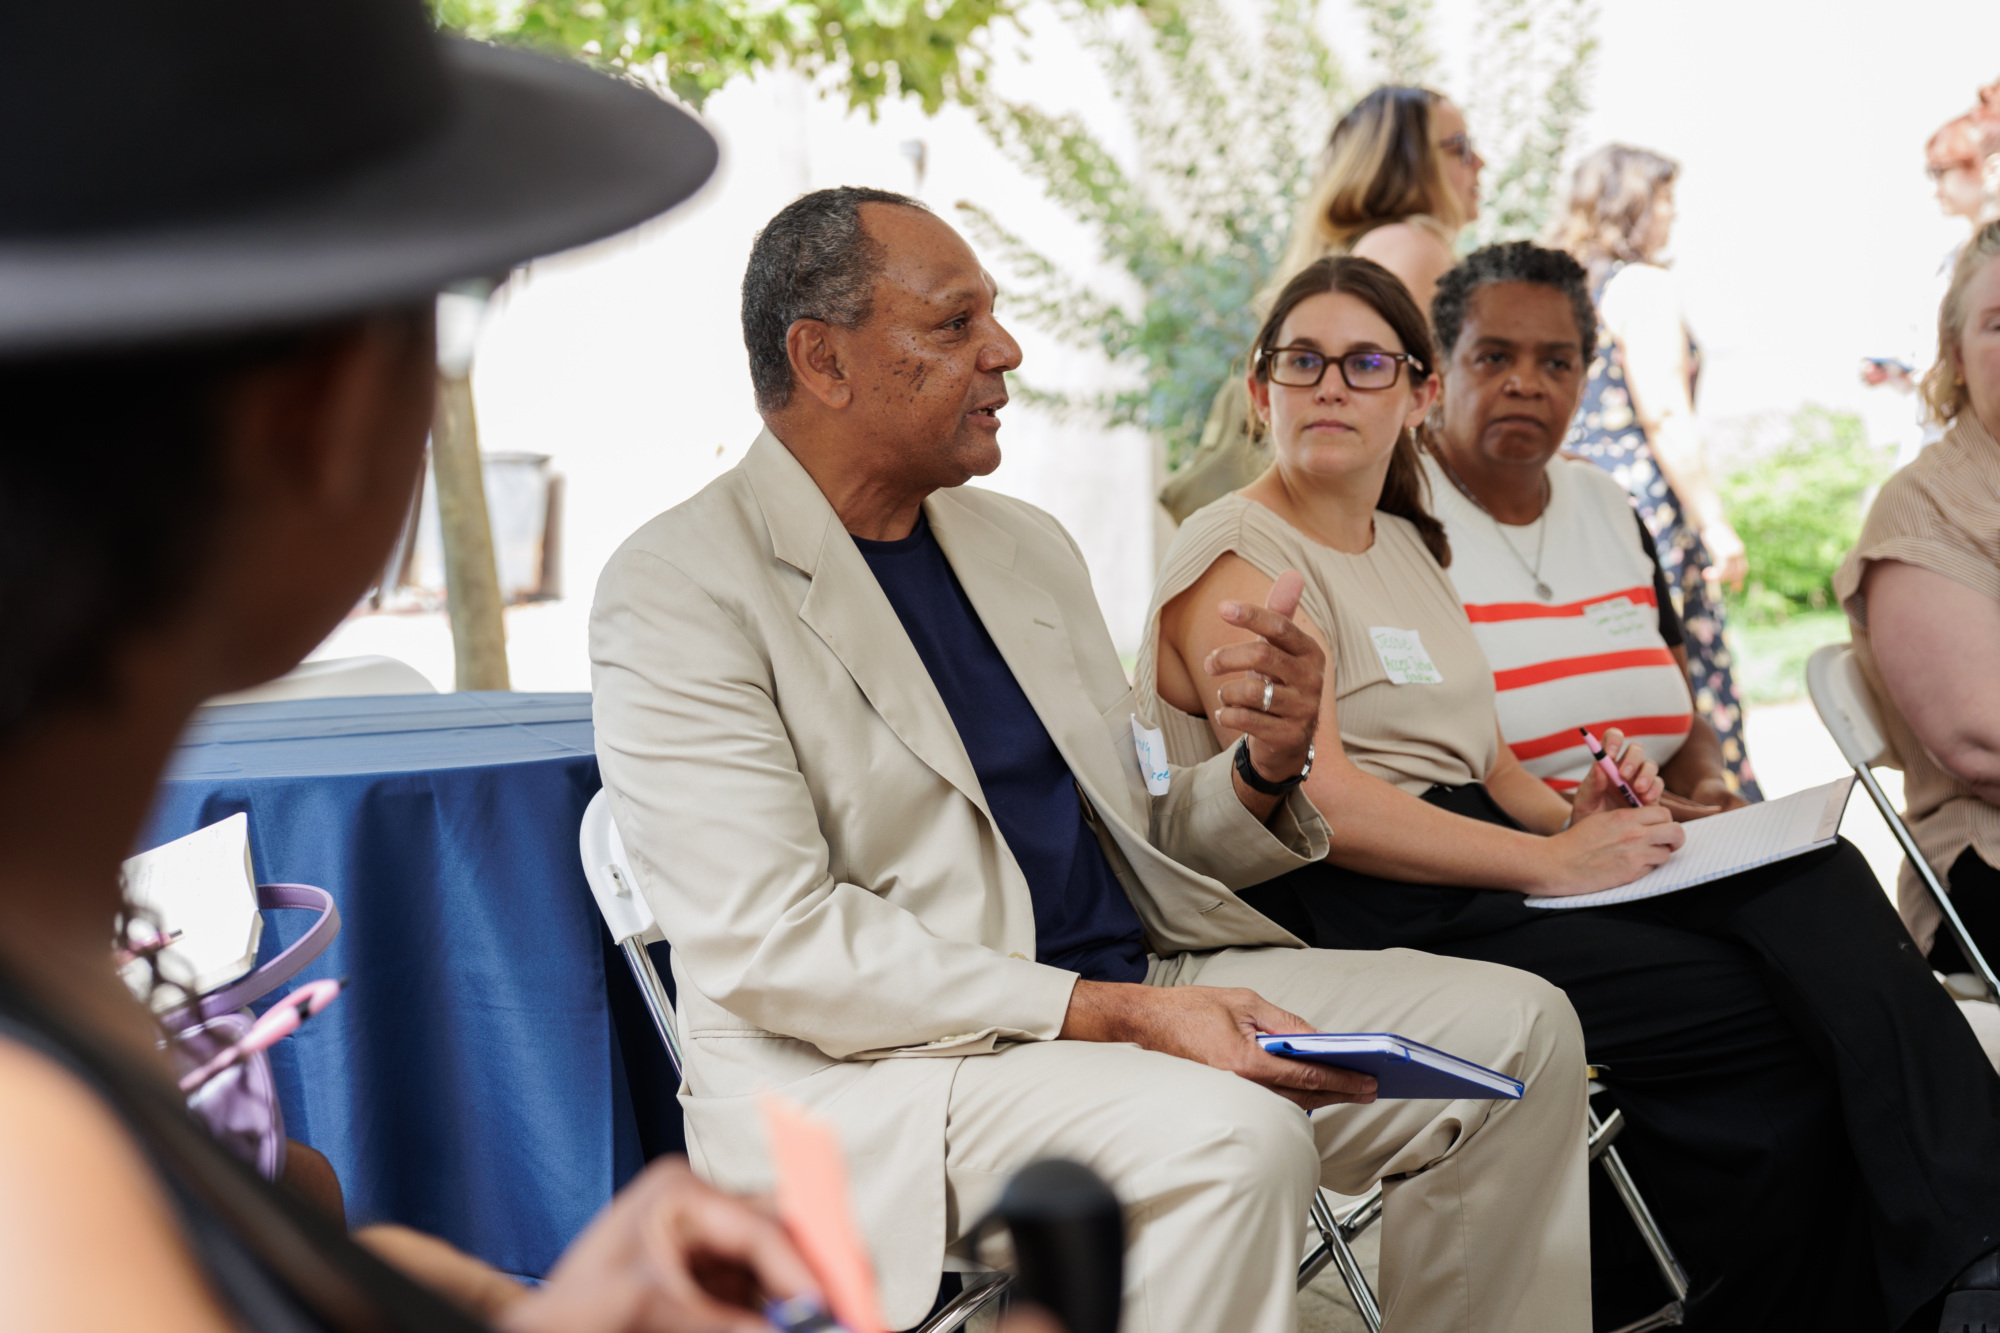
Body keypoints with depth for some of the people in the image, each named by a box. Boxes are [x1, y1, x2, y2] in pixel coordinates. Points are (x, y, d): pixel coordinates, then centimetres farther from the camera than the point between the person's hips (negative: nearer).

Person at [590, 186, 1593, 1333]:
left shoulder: (1029, 545, 15)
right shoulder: (677, 591, -9)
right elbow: (768, 941, -19)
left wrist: (1266, 771, -5)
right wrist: (1113, 1016, -25)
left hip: (1135, 995, 8)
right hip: (869, 1066, -8)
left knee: (1515, 1027, -1)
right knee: (1235, 1140, -33)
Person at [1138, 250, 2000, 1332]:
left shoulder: (1409, 545, 22)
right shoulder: (1237, 556, -5)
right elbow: (1315, 803, -17)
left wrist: (1568, 813, 1)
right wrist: (1548, 860, -18)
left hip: (1467, 877, 8)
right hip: (1352, 926, -8)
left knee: (1815, 878, -17)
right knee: (1779, 1023, -21)